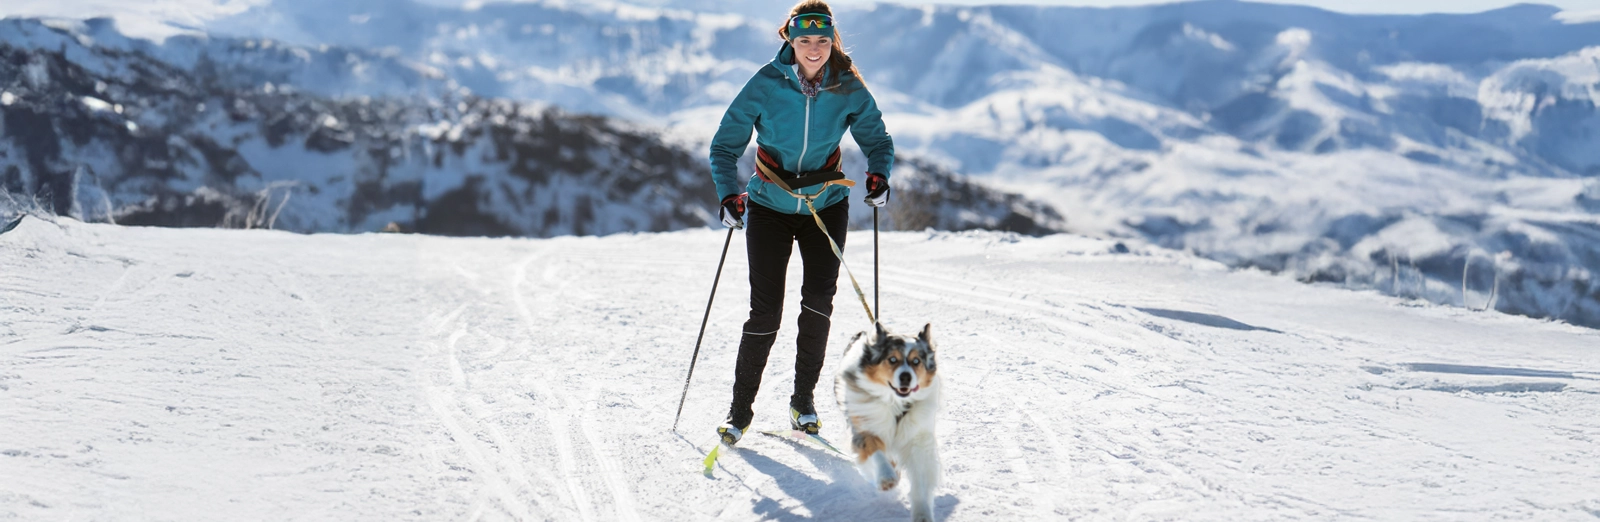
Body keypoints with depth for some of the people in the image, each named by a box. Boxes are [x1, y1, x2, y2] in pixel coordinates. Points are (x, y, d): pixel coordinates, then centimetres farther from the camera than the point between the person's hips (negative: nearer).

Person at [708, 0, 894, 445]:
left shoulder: (848, 89, -9)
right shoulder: (766, 85, -13)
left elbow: (876, 138, 3)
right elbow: (725, 145, -6)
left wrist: (879, 174, -18)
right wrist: (729, 194, -20)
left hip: (826, 204, 1)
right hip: (770, 205, -1)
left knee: (820, 294, -15)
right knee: (765, 311, -6)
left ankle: (803, 399, 1)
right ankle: (740, 409, 8)